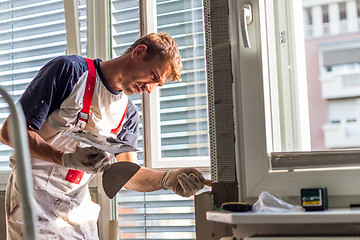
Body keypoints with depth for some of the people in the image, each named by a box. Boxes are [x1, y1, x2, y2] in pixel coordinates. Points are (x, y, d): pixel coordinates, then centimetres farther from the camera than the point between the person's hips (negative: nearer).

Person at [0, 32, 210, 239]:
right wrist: (66, 160, -29)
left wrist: (167, 179, -21)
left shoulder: (128, 114, 8)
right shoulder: (69, 70, -11)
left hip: (79, 206, 6)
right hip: (34, 194, -5)